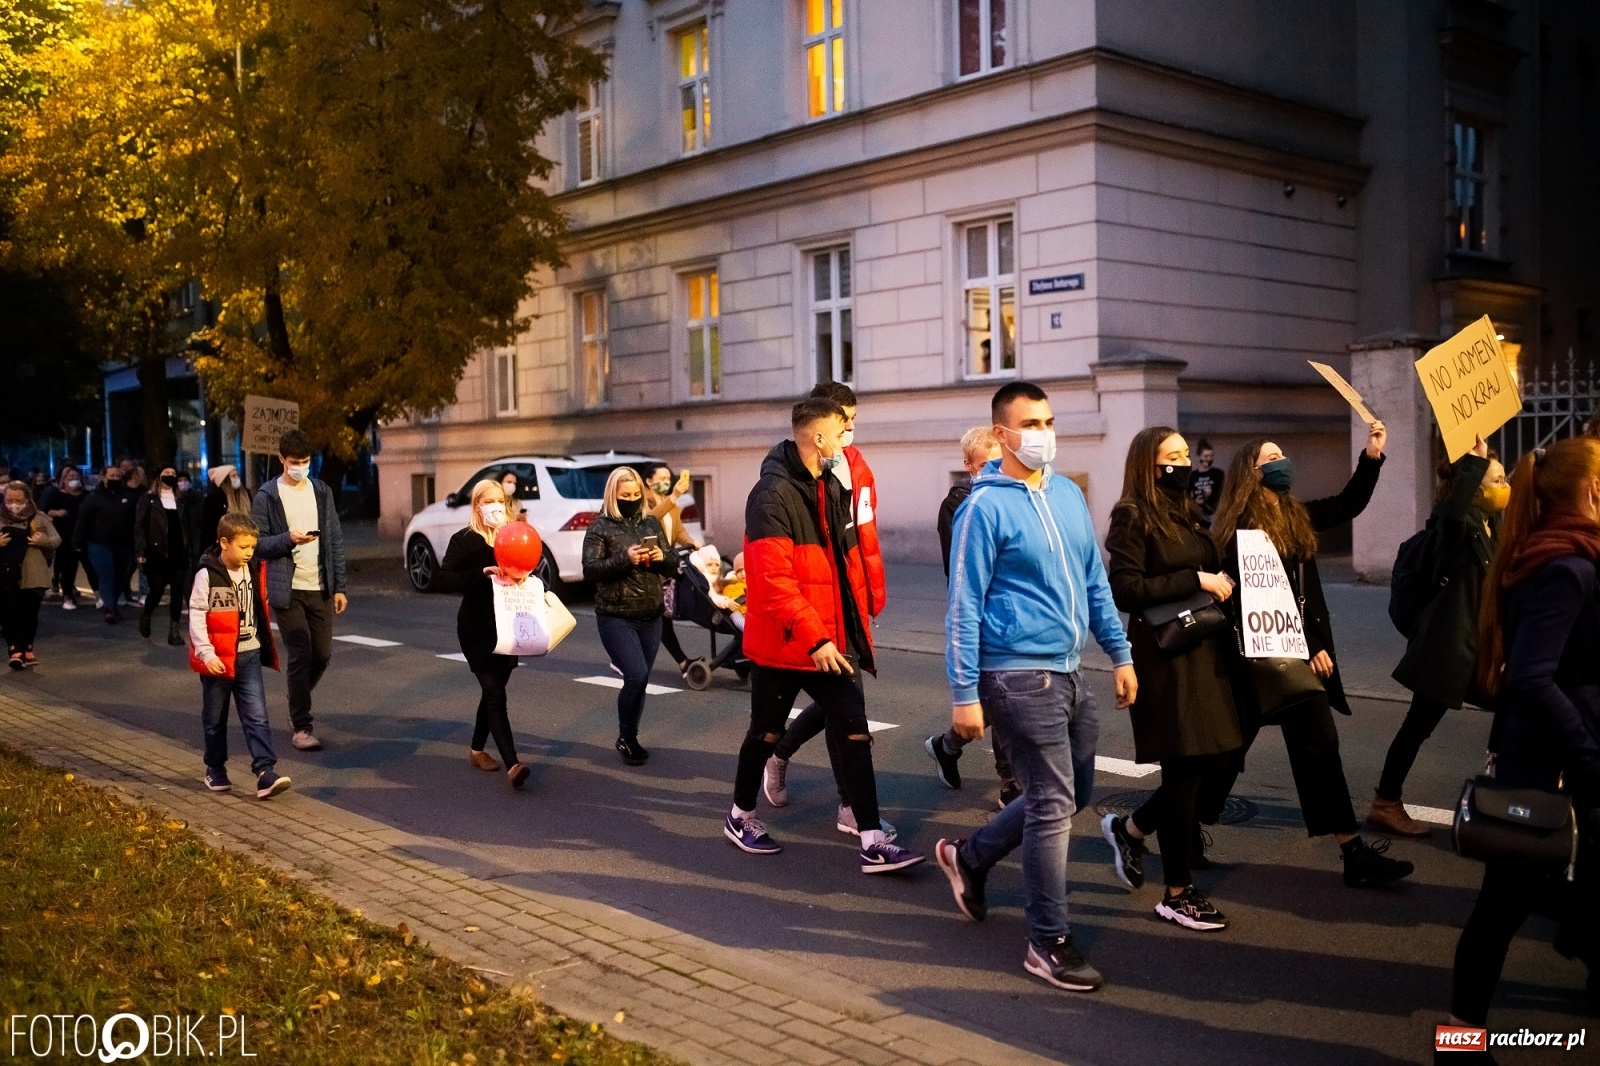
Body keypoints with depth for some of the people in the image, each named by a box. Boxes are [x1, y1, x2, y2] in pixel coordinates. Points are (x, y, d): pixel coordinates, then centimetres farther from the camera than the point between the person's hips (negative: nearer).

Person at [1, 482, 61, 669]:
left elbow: (57, 540, 3)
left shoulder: (39, 518, 2)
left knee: (31, 614, 8)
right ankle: (16, 650, -6)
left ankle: (27, 649, 24)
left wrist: (44, 540, -18)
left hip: (34, 575, 0)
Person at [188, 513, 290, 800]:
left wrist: (266, 648, 17)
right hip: (218, 659, -4)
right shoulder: (207, 576, -12)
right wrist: (206, 653, -20)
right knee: (215, 719, 12)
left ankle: (265, 771, -12)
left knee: (257, 716, -6)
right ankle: (215, 769, 28)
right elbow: (196, 616, -13)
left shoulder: (253, 572, 5)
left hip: (249, 656, 4)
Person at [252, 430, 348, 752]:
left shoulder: (322, 492, 9)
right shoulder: (267, 496, -2)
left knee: (322, 654, 8)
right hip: (287, 590, -4)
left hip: (320, 588, 4)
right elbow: (258, 543, -5)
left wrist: (339, 586, 5)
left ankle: (298, 705, 34)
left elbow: (335, 541, 9)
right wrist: (288, 539, -23)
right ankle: (302, 727, 5)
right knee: (300, 656, -6)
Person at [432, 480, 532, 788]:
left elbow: (525, 574, 10)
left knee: (493, 690, 15)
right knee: (495, 692, -13)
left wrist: (522, 577, -13)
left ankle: (476, 748, 35)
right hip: (477, 629, -5)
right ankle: (512, 765, -21)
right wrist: (482, 573, -26)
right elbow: (441, 581, -16)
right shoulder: (465, 540, -6)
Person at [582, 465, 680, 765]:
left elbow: (672, 569, 11)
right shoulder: (600, 527, -4)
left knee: (639, 679, 9)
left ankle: (630, 738, 25)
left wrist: (662, 558, -12)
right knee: (636, 676, -15)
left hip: (651, 618, 5)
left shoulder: (652, 523, 10)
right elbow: (590, 571, -13)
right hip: (616, 618, -5)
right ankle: (626, 739, 5)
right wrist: (625, 559, -25)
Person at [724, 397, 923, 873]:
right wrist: (814, 638, -27)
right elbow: (774, 581, -25)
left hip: (832, 640, 7)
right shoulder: (773, 495, -19)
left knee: (855, 733, 0)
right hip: (784, 643, -7)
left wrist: (859, 618, 14)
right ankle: (740, 816, 34)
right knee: (767, 732, 11)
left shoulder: (831, 487, 9)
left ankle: (872, 843, 2)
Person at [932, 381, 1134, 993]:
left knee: (1074, 794, 16)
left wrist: (1120, 654, 14)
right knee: (1053, 805, -4)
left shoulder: (1069, 495, 10)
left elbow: (1094, 582, 17)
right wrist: (965, 695, -15)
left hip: (1067, 672, 8)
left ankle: (969, 857, 35)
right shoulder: (985, 506, -12)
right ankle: (1048, 943, 11)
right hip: (1019, 674, -8)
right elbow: (964, 605, -13)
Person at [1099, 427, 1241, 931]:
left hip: (1207, 651, 8)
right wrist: (1195, 580, -18)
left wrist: (1223, 583, 4)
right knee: (1184, 771, -1)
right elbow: (1124, 590, -17)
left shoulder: (1190, 513, 16)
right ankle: (1178, 894, 13)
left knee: (1213, 762, 9)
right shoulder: (1134, 517, -9)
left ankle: (1129, 828, 31)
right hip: (1165, 658, -8)